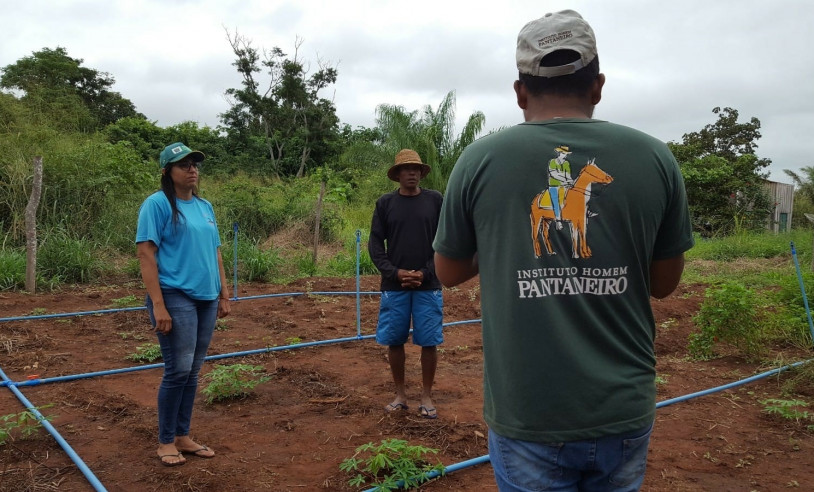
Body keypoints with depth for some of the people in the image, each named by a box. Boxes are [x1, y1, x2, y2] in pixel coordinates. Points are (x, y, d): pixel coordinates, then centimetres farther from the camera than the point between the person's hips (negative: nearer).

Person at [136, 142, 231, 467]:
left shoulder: (205, 207, 14)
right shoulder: (157, 204, -6)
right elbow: (146, 254, -12)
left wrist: (224, 295, 15)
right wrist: (158, 305, -19)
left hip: (206, 299, 7)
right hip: (175, 298, -6)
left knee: (192, 372, 11)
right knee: (178, 370, -5)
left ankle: (183, 436, 23)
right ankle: (165, 442, 13)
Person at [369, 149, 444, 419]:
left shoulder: (435, 200, 3)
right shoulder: (385, 202, 4)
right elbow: (375, 244, 2)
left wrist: (425, 273, -9)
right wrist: (395, 272, -11)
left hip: (428, 285, -1)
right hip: (394, 285, 1)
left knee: (429, 342, 1)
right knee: (393, 340, 5)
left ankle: (427, 397, 17)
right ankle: (400, 394, 22)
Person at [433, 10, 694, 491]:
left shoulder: (480, 159, -8)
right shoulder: (655, 158, -4)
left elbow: (448, 272, 4)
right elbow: (665, 283, 6)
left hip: (527, 416, -2)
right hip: (625, 413, 2)